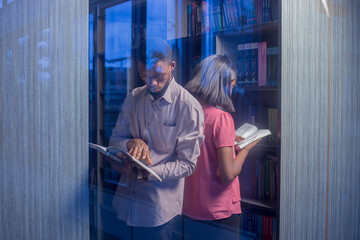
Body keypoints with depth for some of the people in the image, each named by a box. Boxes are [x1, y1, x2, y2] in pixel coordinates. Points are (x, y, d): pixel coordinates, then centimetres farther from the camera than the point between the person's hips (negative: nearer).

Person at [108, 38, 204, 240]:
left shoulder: (188, 107, -13)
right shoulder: (134, 98, 5)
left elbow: (187, 164, -13)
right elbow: (115, 139, 8)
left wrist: (144, 174, -24)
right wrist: (131, 143, -15)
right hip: (127, 199, 5)